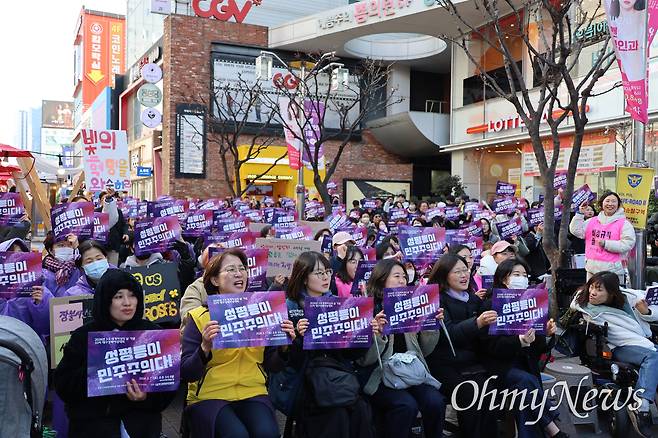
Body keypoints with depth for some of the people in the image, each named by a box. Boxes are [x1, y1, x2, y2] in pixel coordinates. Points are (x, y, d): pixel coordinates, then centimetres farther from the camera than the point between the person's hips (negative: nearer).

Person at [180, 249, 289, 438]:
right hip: (210, 396, -2)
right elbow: (187, 374, -6)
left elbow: (271, 364, 12)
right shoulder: (199, 317, -2)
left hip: (253, 392, 2)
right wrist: (205, 348, -24)